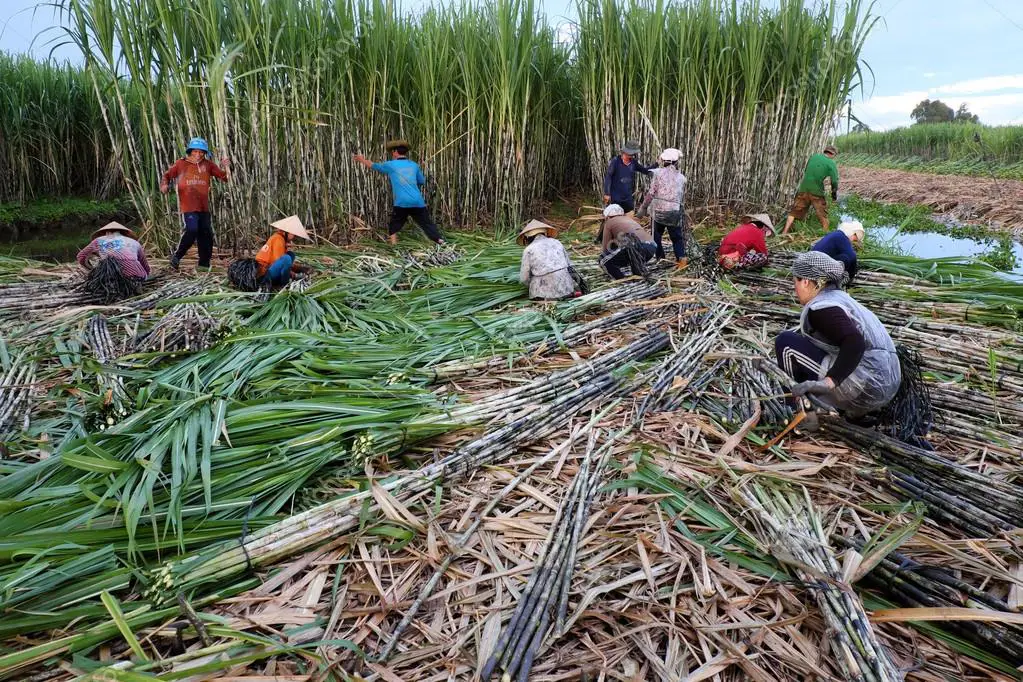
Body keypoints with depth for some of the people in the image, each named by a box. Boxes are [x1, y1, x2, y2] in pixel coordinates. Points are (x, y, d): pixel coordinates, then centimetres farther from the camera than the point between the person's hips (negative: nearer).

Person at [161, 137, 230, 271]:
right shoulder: (181, 164, 4)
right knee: (191, 230, -20)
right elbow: (167, 175, 14)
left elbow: (224, 177, 4)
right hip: (188, 206, -4)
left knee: (206, 234, 6)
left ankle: (204, 264, 18)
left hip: (204, 207, 4)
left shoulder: (208, 164, 8)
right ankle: (176, 256, -1)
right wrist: (164, 185, -5)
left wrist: (226, 167, -14)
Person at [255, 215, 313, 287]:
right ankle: (284, 283, -12)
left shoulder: (282, 238, 13)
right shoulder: (278, 239, -14)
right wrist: (290, 272, -9)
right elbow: (278, 261, -20)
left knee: (291, 254, 12)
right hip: (263, 274, -10)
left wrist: (300, 267, 7)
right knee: (286, 258, -30)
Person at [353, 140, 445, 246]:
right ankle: (441, 244, -5)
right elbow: (422, 181, 23)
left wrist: (362, 160, 42)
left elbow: (373, 165, 24)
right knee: (428, 224, 5)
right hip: (418, 202, 2)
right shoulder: (414, 165, 13)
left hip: (401, 203, -2)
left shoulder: (390, 165, 7)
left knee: (393, 227, 14)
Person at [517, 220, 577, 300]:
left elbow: (524, 278, 1)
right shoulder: (557, 243, 10)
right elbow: (569, 265, 14)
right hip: (566, 288, 5)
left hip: (546, 293, -5)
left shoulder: (528, 250, -2)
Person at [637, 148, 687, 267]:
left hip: (659, 211, -2)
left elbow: (651, 193, -6)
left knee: (656, 236, 13)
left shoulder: (659, 173, 0)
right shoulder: (681, 177, 12)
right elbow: (682, 198, 14)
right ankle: (681, 257, -7)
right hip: (675, 212, 2)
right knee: (677, 237, 11)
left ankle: (660, 258, 12)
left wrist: (642, 208, -1)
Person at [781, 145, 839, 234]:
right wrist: (834, 194, 8)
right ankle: (827, 233, 18)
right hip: (816, 192, -3)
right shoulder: (831, 163, -2)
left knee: (795, 211, 7)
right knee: (822, 214, 11)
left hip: (803, 189, 3)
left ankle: (785, 232, -1)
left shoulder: (813, 157, 10)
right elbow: (834, 181, -5)